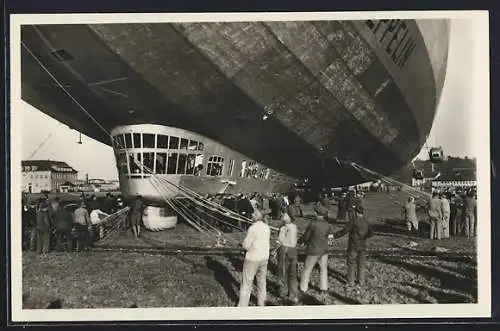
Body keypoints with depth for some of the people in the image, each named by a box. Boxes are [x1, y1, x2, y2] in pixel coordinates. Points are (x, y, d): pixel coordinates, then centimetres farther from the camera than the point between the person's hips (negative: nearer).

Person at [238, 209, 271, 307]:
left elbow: (246, 245, -18)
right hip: (264, 257, 7)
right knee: (262, 280, 20)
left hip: (253, 258, -7)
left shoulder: (253, 228, -20)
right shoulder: (267, 227, 2)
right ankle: (261, 302, 32)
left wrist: (243, 244, 3)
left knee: (247, 282, 2)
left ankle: (242, 305, 7)